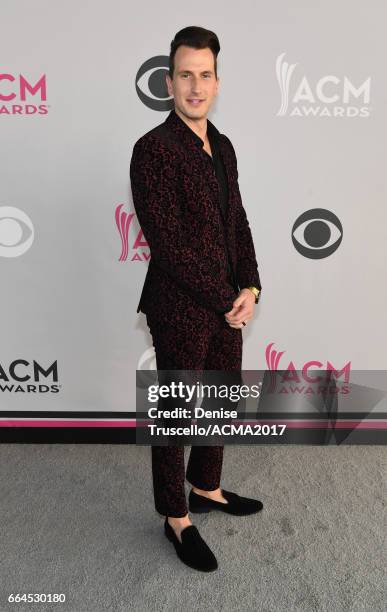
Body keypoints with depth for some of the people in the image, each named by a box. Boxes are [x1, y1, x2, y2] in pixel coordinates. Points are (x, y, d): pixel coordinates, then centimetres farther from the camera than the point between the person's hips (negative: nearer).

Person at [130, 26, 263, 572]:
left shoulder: (223, 146, 11)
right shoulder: (153, 149, -14)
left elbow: (238, 223, 11)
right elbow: (168, 245, -20)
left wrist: (249, 288, -3)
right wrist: (228, 300, -14)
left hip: (227, 307, 8)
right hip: (180, 311, -7)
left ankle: (207, 488, 44)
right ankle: (177, 519, 32)